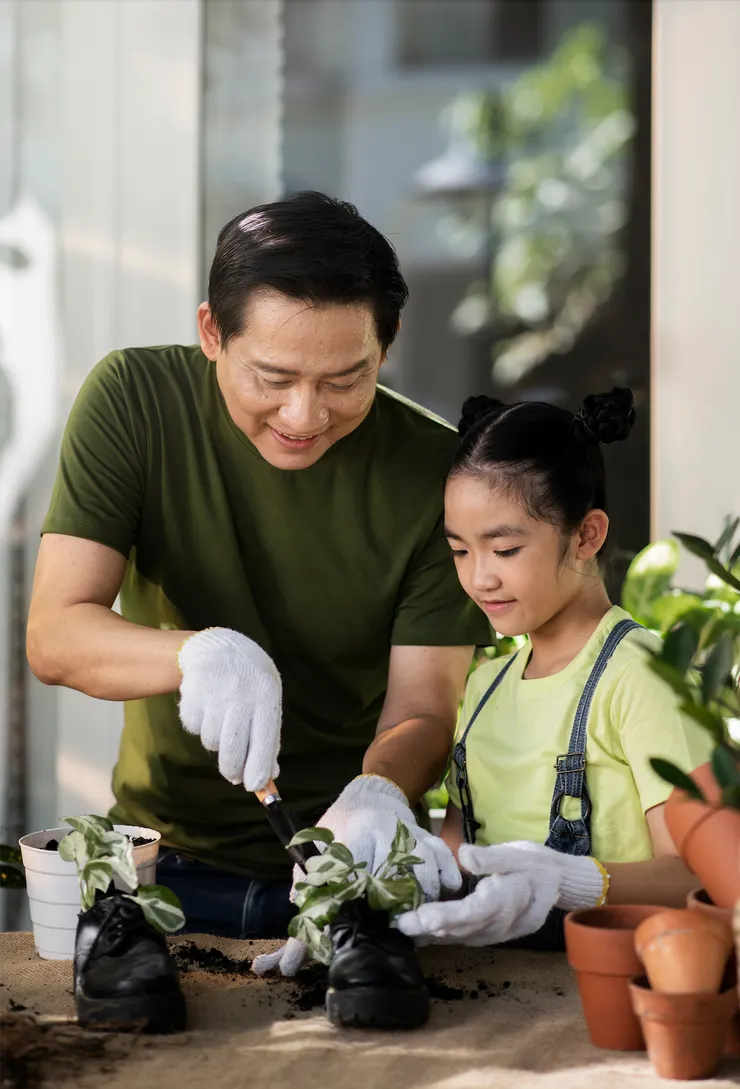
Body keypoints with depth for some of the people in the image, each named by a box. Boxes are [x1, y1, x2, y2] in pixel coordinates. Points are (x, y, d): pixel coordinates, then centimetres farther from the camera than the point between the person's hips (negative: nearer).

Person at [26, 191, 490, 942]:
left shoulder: (436, 471, -9)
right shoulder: (135, 401, -8)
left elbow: (421, 710, -8)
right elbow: (53, 636, -13)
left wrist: (376, 795, -30)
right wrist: (201, 653, -32)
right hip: (162, 861, 1)